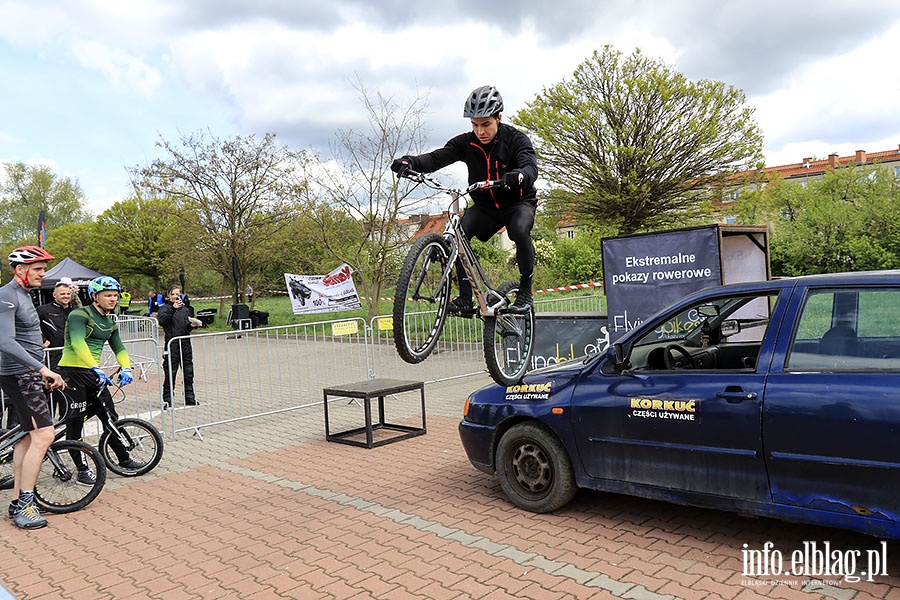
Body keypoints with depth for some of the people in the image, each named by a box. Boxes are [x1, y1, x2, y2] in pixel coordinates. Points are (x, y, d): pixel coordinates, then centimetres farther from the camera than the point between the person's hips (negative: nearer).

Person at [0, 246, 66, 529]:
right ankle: (24, 505, -5)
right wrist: (43, 369, -30)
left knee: (28, 437, 12)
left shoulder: (24, 295, 16)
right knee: (43, 436, -13)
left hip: (30, 375, 10)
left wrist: (45, 373, 24)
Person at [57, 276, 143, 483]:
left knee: (110, 416, 10)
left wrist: (126, 368, -8)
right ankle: (82, 470, 7)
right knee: (75, 422, 0)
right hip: (72, 371, -7)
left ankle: (124, 458, 22)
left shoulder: (110, 321, 12)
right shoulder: (80, 314, -12)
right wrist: (96, 368, -37)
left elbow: (119, 347, 11)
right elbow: (78, 343, -27)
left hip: (93, 372, 7)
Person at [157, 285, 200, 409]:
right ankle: (167, 400, 5)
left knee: (188, 373, 8)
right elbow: (162, 321, -19)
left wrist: (192, 325, 0)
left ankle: (190, 398, 17)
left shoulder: (185, 309, 16)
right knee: (170, 373, -3)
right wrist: (173, 308, -25)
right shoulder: (165, 308, 1)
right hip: (172, 344, -5)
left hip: (186, 344, 5)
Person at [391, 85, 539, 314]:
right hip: (485, 206, 3)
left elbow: (531, 168, -33)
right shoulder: (466, 143, -8)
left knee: (520, 229, -35)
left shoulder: (516, 139, -16)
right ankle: (465, 297, -18)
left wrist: (516, 176, -58)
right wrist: (410, 162, -44)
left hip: (519, 202, -3)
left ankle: (526, 291, -16)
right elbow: (437, 158, -22)